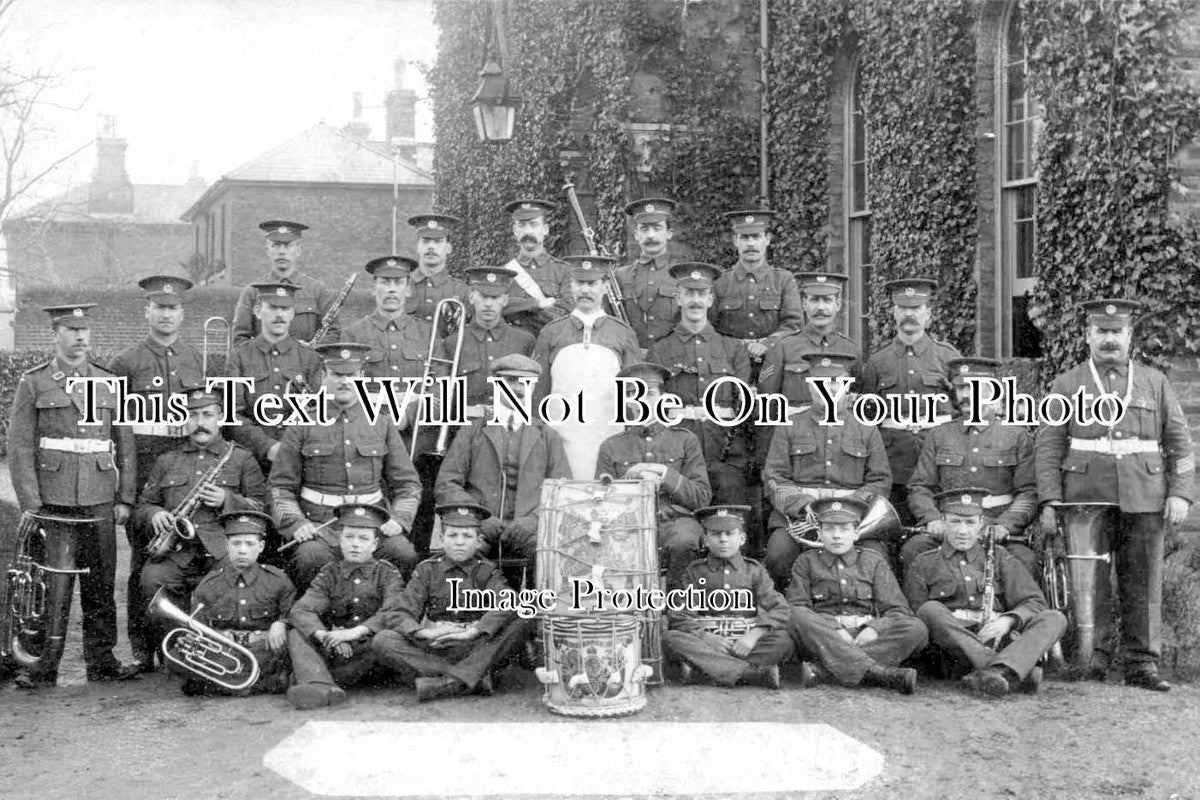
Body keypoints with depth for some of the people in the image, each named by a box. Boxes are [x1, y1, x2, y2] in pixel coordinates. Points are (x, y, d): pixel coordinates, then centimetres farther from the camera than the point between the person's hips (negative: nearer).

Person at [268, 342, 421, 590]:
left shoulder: (382, 424, 13)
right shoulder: (303, 425, 8)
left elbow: (407, 483, 13)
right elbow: (280, 486, 6)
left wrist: (399, 519, -5)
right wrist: (296, 523, -11)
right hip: (320, 523, -2)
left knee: (404, 554, -27)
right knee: (311, 558, -33)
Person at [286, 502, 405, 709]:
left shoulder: (387, 573, 8)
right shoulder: (330, 573, 13)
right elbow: (300, 611, -3)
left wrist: (356, 632, -27)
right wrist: (325, 636, -25)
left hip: (370, 652, -2)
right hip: (335, 650, 2)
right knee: (295, 635, -18)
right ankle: (320, 686, -49)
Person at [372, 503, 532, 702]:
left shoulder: (487, 572, 6)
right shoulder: (427, 570, 8)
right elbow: (397, 616, -3)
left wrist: (473, 631, -30)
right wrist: (427, 633, -24)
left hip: (476, 650, -1)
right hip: (431, 650, 1)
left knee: (520, 623, -24)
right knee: (382, 641, -25)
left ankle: (451, 682, -32)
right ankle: (475, 677, -29)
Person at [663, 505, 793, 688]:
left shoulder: (754, 570, 10)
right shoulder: (695, 571, 10)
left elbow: (780, 610, 0)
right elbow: (680, 615, 1)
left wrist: (754, 635, -17)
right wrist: (705, 636, -18)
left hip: (744, 644, 0)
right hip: (708, 641, 0)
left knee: (785, 642, -27)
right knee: (670, 638, -30)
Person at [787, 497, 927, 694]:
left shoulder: (874, 561, 17)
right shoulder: (806, 562, 15)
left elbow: (898, 610, 8)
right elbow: (797, 607, 1)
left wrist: (875, 628, -15)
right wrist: (835, 631, -17)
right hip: (824, 637, -2)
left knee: (917, 628, -25)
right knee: (795, 617, -33)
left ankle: (821, 666, -36)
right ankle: (876, 672, -44)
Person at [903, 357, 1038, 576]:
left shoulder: (1017, 435, 9)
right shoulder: (938, 436, 15)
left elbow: (1029, 493, 3)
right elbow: (919, 488, 11)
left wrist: (1005, 525, -15)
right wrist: (933, 519, -10)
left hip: (998, 528, -1)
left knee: (1026, 560, -31)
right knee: (911, 551, -28)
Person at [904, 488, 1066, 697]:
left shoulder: (998, 558, 20)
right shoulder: (924, 564, 16)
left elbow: (1034, 602, 10)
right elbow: (914, 617, 8)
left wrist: (1007, 620, -12)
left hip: (998, 638, 2)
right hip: (954, 643, -2)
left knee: (1055, 619, -20)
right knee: (930, 609, -32)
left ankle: (1001, 670, -49)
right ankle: (1020, 672, -43)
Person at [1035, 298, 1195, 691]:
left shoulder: (1155, 382, 13)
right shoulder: (1066, 385, 9)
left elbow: (1180, 442, 11)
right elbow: (1048, 448, 4)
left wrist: (1180, 493, -1)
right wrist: (1050, 501, -6)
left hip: (1144, 500, 1)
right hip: (1086, 500, -1)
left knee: (1143, 583, 2)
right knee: (1089, 583, -2)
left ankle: (1142, 663, 8)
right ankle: (1092, 659, 7)